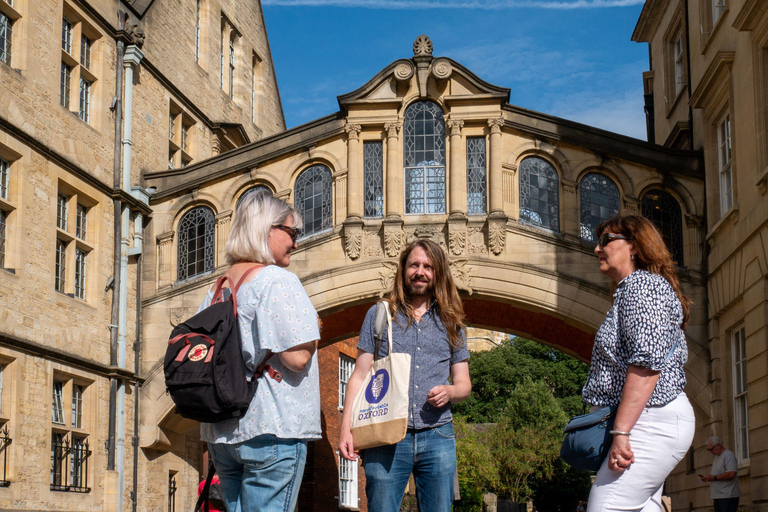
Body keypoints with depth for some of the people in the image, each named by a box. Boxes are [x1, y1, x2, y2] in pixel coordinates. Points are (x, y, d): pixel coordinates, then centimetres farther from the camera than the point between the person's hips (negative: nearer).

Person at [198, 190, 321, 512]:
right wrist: (312, 330, 1)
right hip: (270, 426, -8)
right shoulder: (278, 281, -11)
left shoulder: (217, 289, 14)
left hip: (222, 431, 8)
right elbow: (297, 357, -17)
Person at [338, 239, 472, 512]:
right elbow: (359, 377, 7)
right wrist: (346, 428, -5)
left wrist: (449, 391, -7)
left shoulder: (451, 323, 15)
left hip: (437, 437, 2)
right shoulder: (379, 314, 10)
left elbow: (464, 384, 18)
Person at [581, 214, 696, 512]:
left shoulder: (642, 285, -9)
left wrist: (620, 432, -25)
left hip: (650, 420, -11)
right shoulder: (635, 287, 23)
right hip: (647, 420, 11)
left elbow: (647, 362, -21)